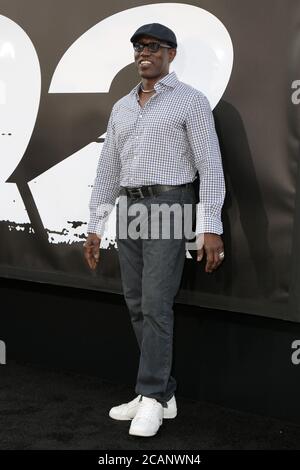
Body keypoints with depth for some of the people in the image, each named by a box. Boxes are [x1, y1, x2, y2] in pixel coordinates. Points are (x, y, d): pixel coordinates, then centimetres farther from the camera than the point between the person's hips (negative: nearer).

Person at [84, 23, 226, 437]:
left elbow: (210, 166, -9)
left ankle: (150, 398, -2)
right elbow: (107, 171, 16)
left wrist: (211, 227, -17)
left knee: (155, 305, -11)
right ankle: (163, 394, 13)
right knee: (139, 307, 5)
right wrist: (94, 227, 12)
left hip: (170, 209, -7)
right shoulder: (122, 108, 16)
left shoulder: (191, 100, -3)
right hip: (130, 211, 7)